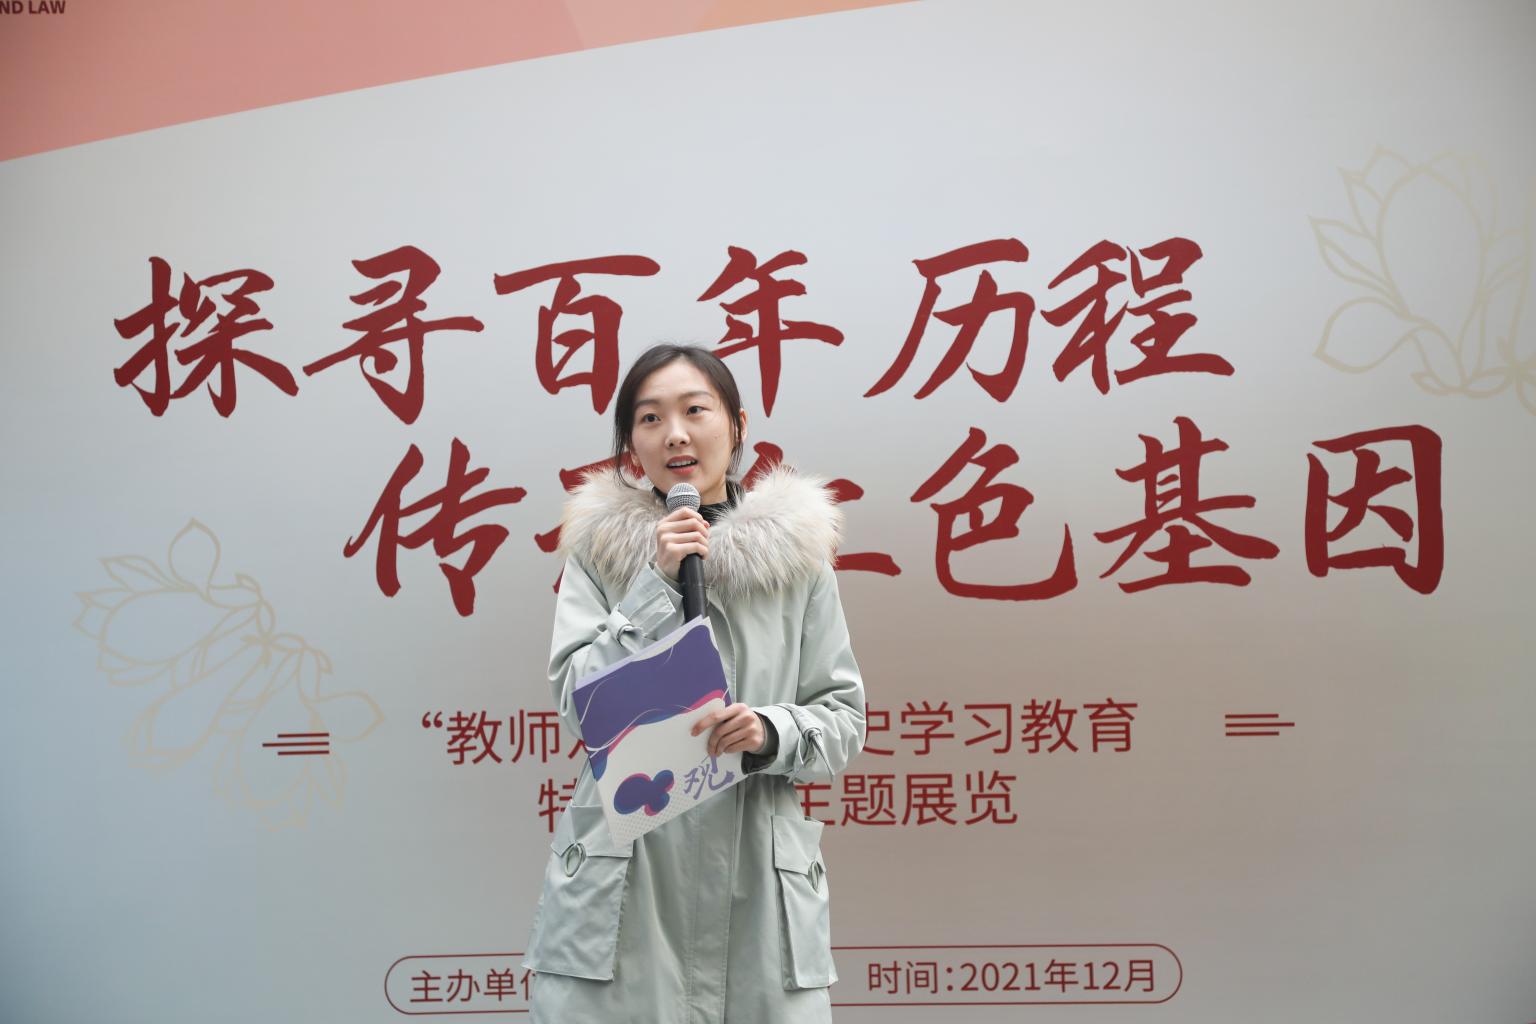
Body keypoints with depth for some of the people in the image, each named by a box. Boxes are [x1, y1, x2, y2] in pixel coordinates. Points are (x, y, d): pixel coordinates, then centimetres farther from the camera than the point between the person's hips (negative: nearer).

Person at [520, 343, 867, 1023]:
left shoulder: (795, 551, 5)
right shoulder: (599, 549, 5)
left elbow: (844, 720, 7)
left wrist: (773, 733, -14)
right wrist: (657, 583, -11)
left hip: (759, 886, 1)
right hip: (621, 887, -1)